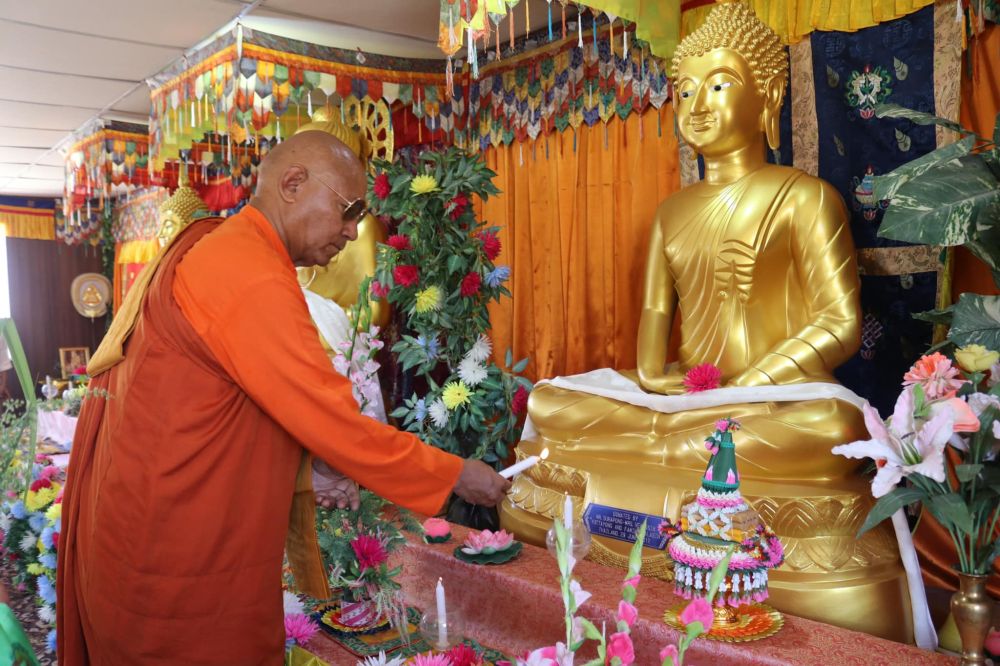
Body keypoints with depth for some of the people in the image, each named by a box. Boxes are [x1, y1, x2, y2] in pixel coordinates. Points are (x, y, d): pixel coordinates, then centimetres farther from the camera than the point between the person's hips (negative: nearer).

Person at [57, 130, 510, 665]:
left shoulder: (205, 247, 9)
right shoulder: (254, 280, -23)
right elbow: (336, 423, -22)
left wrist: (305, 468, 3)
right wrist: (457, 476, -10)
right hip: (186, 574, -10)